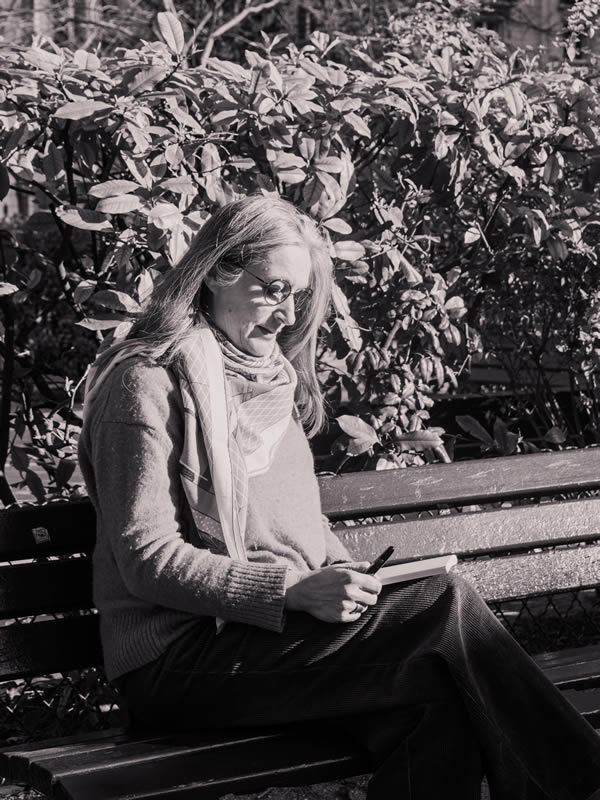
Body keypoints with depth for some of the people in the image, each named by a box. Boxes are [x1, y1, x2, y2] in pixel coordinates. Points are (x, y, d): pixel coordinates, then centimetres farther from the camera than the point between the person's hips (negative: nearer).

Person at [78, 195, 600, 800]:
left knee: (436, 704, -24)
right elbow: (147, 558, -13)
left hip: (281, 629, 7)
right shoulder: (149, 382, -6)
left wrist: (348, 577, 2)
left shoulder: (272, 378, 20)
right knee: (448, 605, -21)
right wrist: (295, 589, -21)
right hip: (177, 656, -7)